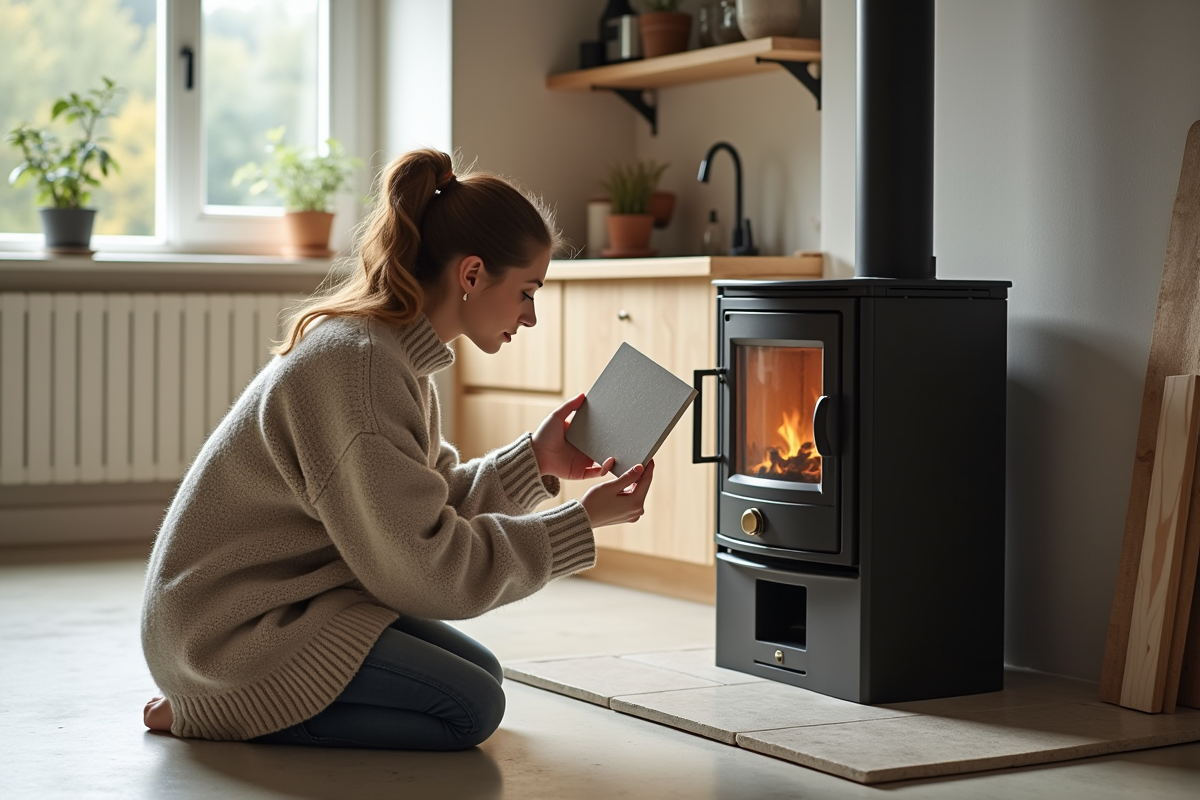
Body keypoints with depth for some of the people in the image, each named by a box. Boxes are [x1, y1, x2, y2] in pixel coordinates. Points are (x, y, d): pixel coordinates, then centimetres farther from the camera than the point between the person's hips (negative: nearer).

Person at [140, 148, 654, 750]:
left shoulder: (393, 352, 7)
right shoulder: (358, 367, -25)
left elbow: (430, 504, 11)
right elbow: (424, 567, -22)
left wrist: (535, 460, 0)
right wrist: (582, 523, -17)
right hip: (228, 627, -10)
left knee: (479, 672, 11)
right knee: (470, 709, -12)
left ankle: (235, 700, 11)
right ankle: (214, 712, -5)